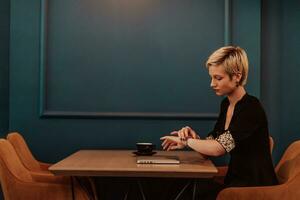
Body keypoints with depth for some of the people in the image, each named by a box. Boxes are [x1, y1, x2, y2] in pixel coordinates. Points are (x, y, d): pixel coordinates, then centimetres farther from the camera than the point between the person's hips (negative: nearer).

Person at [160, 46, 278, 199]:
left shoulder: (251, 108, -19)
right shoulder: (225, 105, 6)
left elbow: (218, 148, -27)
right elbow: (211, 144, 10)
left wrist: (186, 141, -13)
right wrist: (194, 137, -10)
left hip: (256, 187, -7)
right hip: (234, 182, 7)